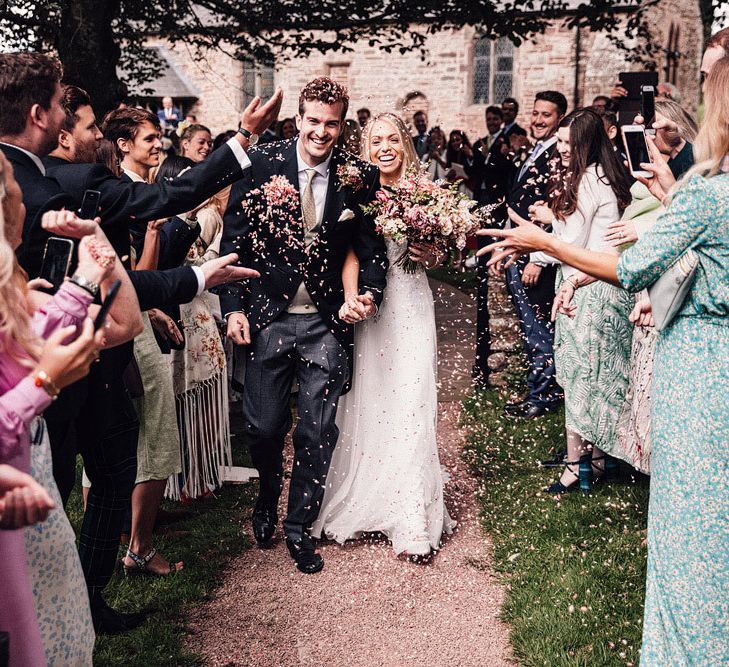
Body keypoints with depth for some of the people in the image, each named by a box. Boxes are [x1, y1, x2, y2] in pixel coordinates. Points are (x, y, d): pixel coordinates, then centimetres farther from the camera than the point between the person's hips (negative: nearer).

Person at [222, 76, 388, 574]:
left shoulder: (358, 176, 0)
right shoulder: (263, 166, -3)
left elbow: (372, 245, 6)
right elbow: (234, 239, -1)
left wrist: (370, 292, -13)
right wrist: (234, 307, -7)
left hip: (327, 324, 1)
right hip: (268, 319, 0)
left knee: (318, 433, 6)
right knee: (264, 426, 7)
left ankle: (299, 528, 25)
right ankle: (268, 499, 39)